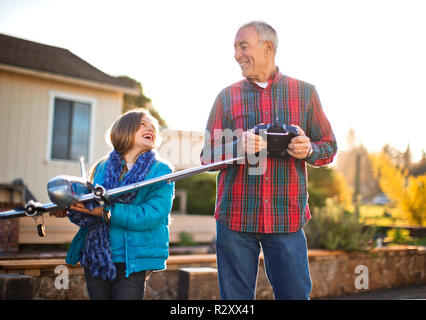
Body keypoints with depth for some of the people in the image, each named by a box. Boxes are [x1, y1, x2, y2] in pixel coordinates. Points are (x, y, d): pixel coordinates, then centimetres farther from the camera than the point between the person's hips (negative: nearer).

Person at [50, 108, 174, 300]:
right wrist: (69, 210, -10)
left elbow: (151, 215, -15)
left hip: (132, 262, -3)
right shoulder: (102, 167, 10)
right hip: (95, 259, 3)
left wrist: (106, 211, -20)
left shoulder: (161, 171, -1)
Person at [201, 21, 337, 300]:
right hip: (235, 217, 1)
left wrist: (309, 150, -12)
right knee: (235, 297, 8)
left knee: (295, 293, 4)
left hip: (287, 219, 0)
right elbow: (207, 156, 5)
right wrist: (238, 146, -15)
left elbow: (329, 147, 11)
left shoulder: (305, 93, 7)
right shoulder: (227, 96, 7)